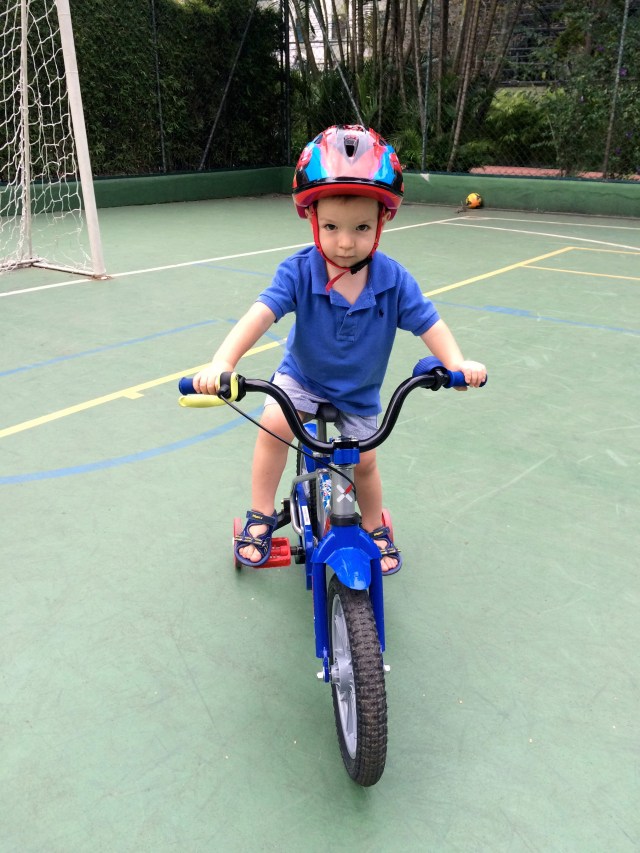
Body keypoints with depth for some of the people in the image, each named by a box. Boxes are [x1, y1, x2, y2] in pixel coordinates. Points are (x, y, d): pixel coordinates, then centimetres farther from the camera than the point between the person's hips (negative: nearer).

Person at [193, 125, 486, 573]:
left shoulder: (393, 279, -21)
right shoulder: (299, 272, -27)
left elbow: (429, 323, -20)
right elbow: (261, 313, -38)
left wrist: (457, 363, -39)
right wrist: (222, 362, -53)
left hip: (359, 393, 2)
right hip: (301, 377, -1)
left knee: (364, 461, 8)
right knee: (274, 425, -26)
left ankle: (375, 528, 38)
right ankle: (261, 516, -4)